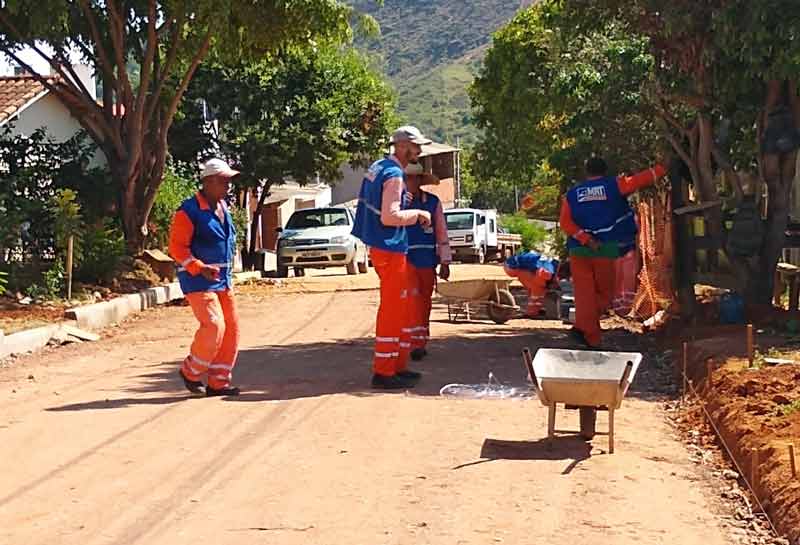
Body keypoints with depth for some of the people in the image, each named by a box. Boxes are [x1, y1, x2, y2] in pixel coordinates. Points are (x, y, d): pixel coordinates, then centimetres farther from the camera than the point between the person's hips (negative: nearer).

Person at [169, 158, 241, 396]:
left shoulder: (222, 208, 13)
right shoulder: (189, 211, -12)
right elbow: (177, 247, -15)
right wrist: (200, 268, -26)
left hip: (222, 279, 9)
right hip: (198, 280, -8)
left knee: (231, 328, 4)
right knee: (213, 326, -17)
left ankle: (219, 381, 12)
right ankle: (191, 372, 5)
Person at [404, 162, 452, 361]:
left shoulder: (433, 202, 3)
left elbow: (442, 233, 5)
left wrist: (445, 262, 5)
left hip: (427, 259, 2)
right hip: (405, 257, -2)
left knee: (425, 302, 9)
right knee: (413, 297, -15)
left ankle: (422, 343, 20)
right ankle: (416, 343, -18)